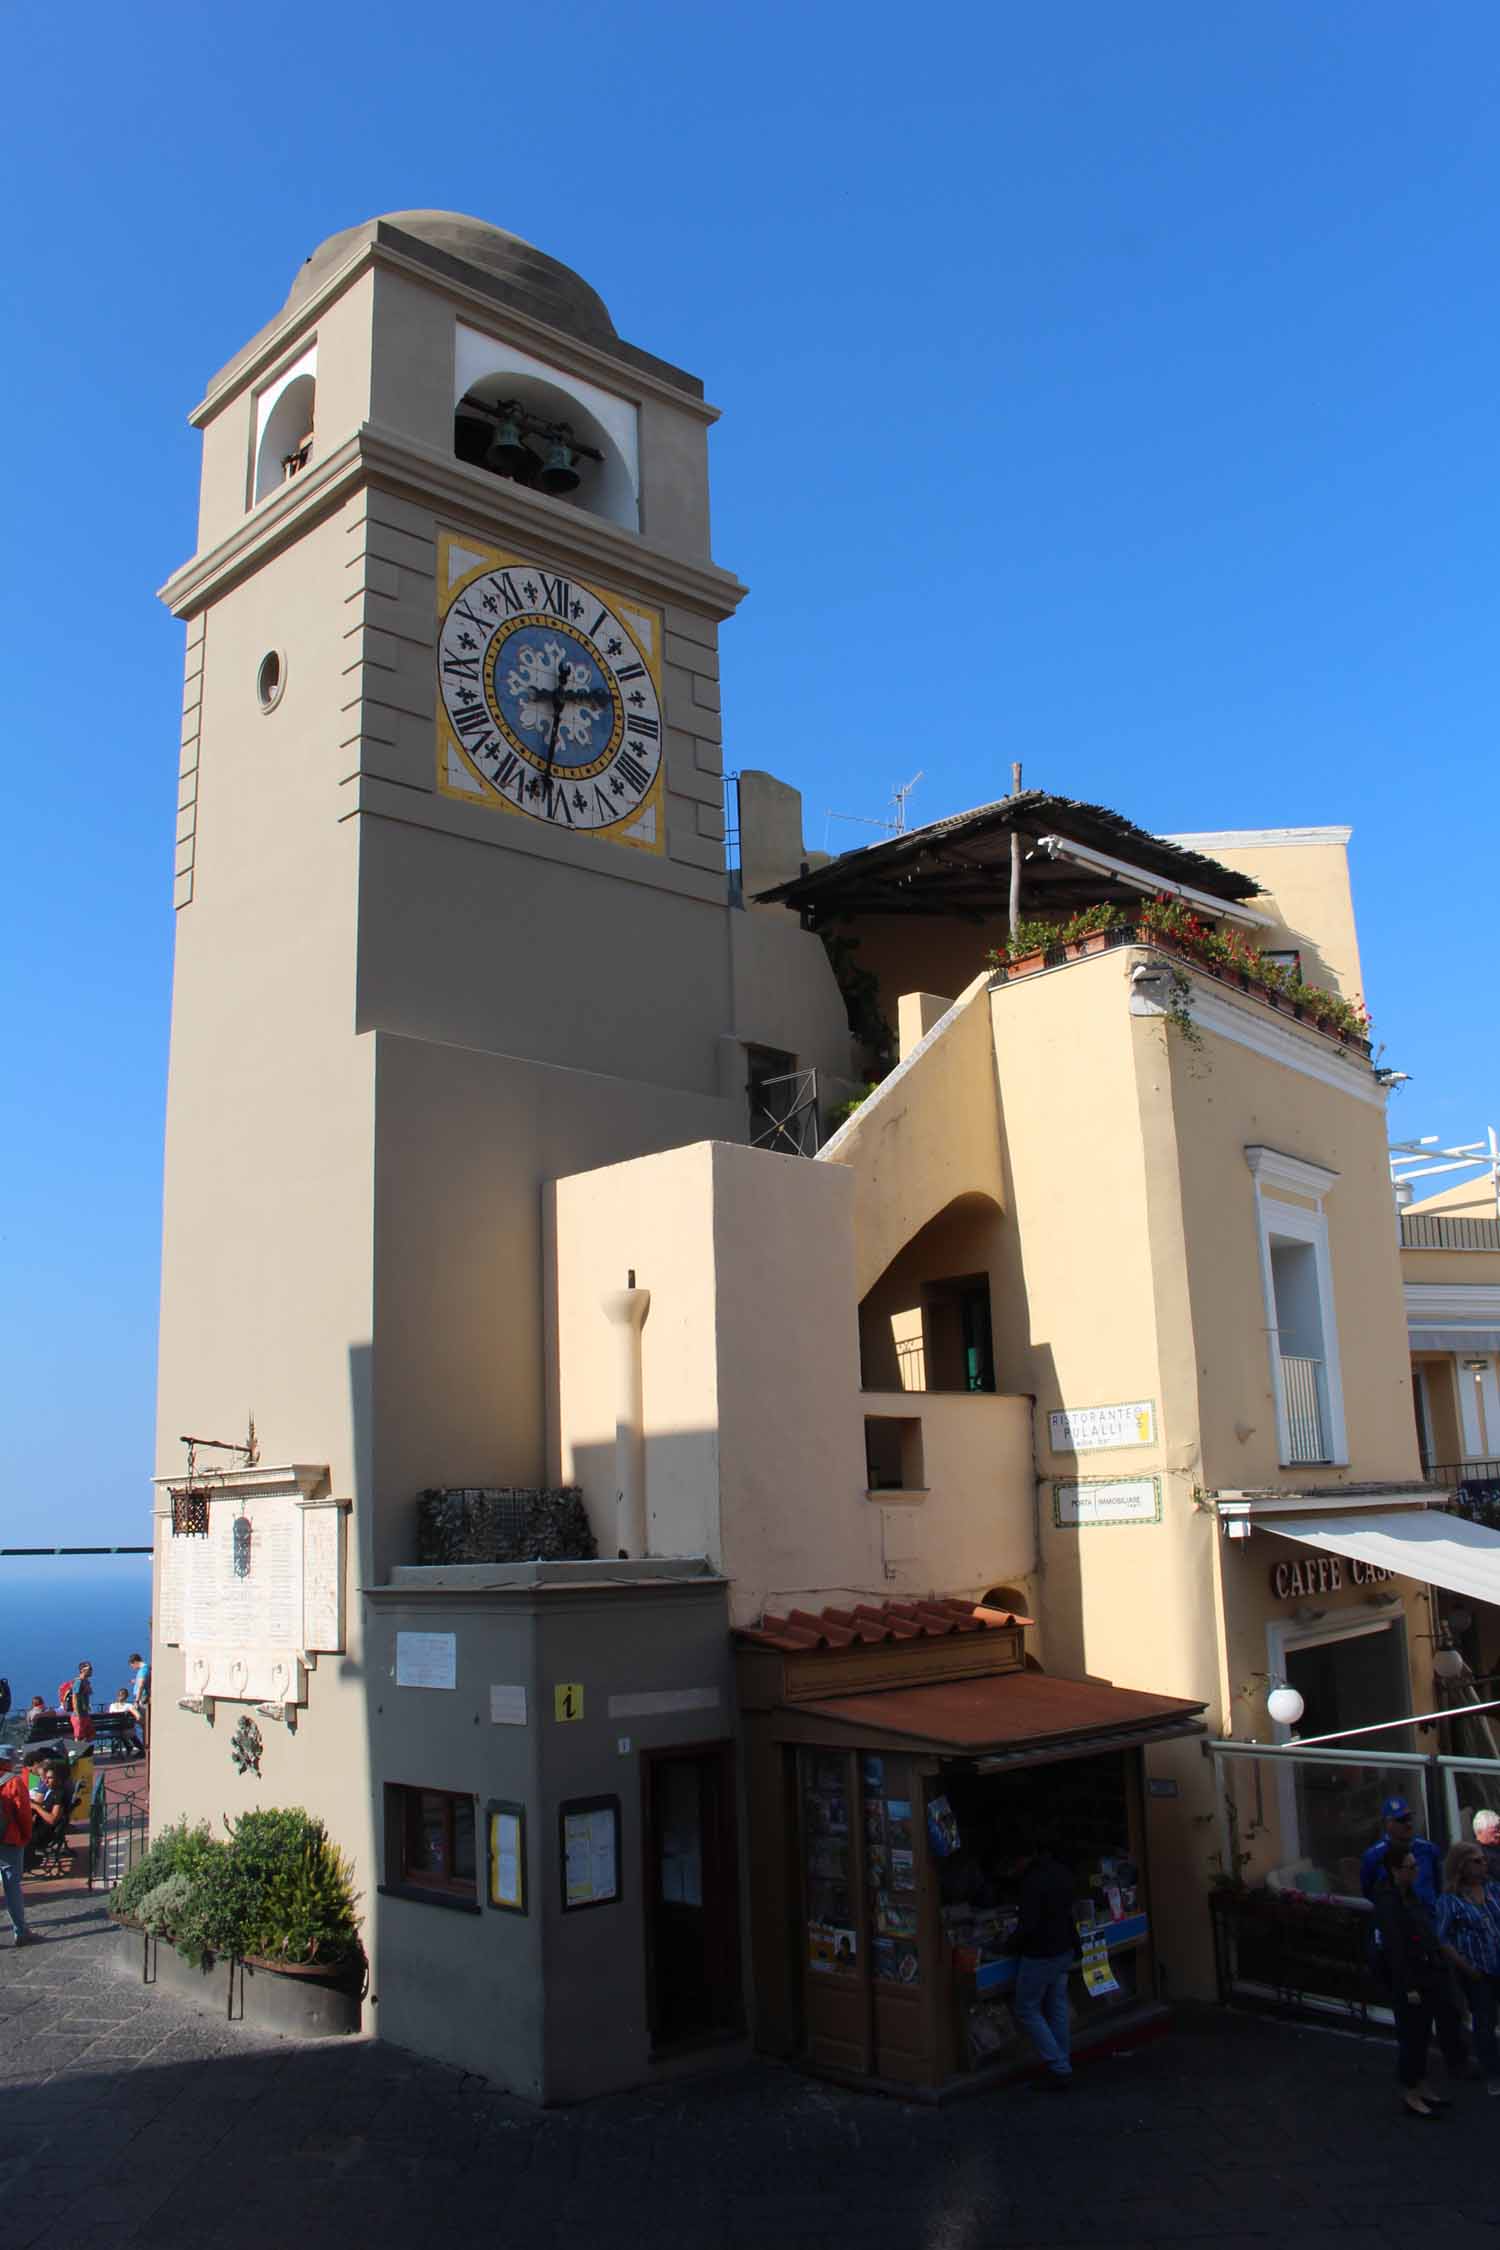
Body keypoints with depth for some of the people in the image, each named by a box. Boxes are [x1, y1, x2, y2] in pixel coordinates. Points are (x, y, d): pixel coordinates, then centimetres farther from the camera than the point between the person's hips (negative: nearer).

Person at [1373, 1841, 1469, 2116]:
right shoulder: (1388, 1901, -19)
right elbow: (1394, 1947, -21)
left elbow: (1428, 1932, 14)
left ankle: (1422, 2089, 28)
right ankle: (1410, 2096, 16)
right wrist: (1409, 1987, -20)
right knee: (1413, 2035, 3)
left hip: (1431, 1972, 8)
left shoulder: (1411, 1894, 8)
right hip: (1409, 1977, -8)